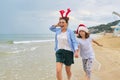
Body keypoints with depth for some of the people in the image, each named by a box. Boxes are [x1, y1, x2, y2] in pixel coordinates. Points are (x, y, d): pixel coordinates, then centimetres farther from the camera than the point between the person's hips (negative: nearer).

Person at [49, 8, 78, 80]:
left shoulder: (70, 32, -10)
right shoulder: (58, 30, 4)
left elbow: (74, 42, -12)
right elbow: (51, 28, 23)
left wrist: (76, 51, -28)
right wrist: (57, 25, 5)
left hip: (68, 52, -3)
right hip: (59, 52, 3)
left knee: (68, 70, 16)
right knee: (58, 70, -14)